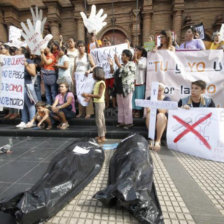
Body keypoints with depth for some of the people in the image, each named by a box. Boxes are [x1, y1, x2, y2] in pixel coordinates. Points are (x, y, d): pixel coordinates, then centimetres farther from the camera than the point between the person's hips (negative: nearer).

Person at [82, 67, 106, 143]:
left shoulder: (101, 83, -16)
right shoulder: (97, 83, 12)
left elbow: (99, 95, -24)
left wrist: (88, 95, -25)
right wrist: (89, 97, 7)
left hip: (100, 103, -9)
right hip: (97, 103, 9)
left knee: (99, 120, -4)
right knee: (101, 119, 14)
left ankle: (102, 137, 6)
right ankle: (102, 135, 25)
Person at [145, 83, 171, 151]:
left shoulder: (167, 99, 2)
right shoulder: (149, 98, 6)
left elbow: (163, 111, -17)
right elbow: (148, 111, -9)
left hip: (163, 122, -1)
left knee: (160, 115, -32)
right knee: (149, 115, -30)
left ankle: (158, 141, -29)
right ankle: (152, 139, -28)